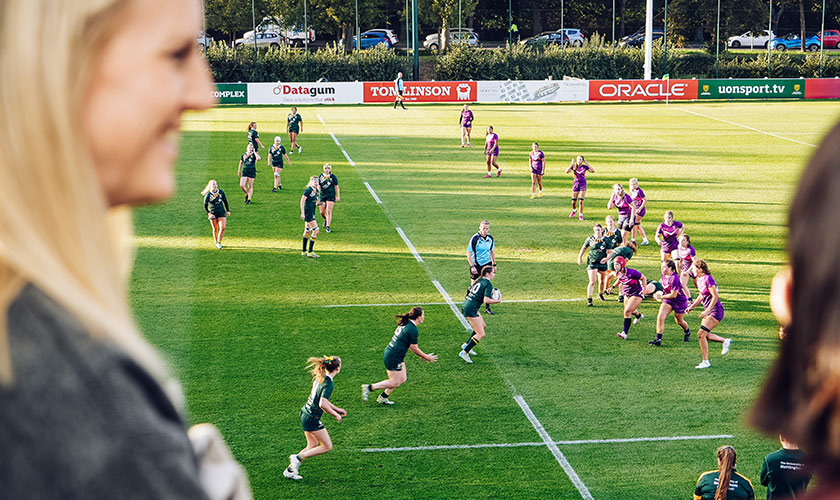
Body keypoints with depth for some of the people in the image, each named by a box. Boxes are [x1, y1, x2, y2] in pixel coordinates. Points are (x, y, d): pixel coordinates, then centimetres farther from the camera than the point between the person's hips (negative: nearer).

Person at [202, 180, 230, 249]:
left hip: (221, 212, 2)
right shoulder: (208, 195, -11)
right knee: (215, 229, 5)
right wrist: (209, 214, -20)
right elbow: (205, 206, -7)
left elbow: (225, 201, 10)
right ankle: (216, 243, 23)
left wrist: (228, 211, 12)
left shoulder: (221, 192, -4)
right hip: (213, 213, -2)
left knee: (223, 227, -12)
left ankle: (219, 242, 3)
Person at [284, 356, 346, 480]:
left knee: (313, 446, 17)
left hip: (305, 414, 9)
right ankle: (298, 458, -1)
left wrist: (337, 409, 23)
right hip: (312, 418, -9)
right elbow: (322, 404, -29)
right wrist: (336, 415, -16)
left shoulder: (320, 378, 8)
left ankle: (290, 470, 14)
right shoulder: (329, 383, -20)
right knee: (327, 446, 3)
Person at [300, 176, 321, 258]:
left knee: (307, 231, 16)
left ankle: (304, 251, 26)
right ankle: (310, 252, -9)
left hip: (312, 212, 9)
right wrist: (302, 213, -21)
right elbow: (302, 200, -18)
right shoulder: (308, 190, -16)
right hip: (308, 212, -9)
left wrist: (318, 202, 1)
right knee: (316, 230, -11)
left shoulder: (316, 190, 10)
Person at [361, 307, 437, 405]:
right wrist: (426, 357, -1)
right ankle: (369, 388, 5)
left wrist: (421, 356, 20)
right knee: (395, 382, 1)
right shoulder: (413, 329, -20)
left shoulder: (406, 324, 9)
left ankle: (383, 397, 20)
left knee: (402, 379, 14)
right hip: (393, 357, -10)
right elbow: (414, 348, -14)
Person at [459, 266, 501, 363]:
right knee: (481, 334, -6)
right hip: (471, 309, -10)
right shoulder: (488, 284, -13)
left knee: (483, 326, 25)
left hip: (465, 305, 10)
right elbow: (486, 300, -22)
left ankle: (466, 345, 27)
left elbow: (469, 289, 25)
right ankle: (464, 352, -6)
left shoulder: (479, 281, 13)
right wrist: (497, 301, -7)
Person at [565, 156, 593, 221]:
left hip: (583, 184, -1)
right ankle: (574, 210, 36)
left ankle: (581, 215, 7)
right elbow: (567, 171, -20)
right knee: (573, 201, 4)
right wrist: (572, 164, -24)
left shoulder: (584, 167, -6)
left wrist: (587, 163, -20)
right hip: (575, 184, 1)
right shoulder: (574, 166, -5)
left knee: (581, 201, -7)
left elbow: (593, 171, -19)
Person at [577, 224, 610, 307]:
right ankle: (589, 300, -13)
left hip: (602, 263, 2)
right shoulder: (590, 239, -2)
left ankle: (601, 294, 46)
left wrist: (607, 258, -19)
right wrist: (580, 258, 12)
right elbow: (584, 248, 14)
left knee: (602, 281, 17)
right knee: (592, 282, -13)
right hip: (592, 262, -2)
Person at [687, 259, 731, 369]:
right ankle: (725, 341, 38)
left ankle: (705, 362, -9)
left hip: (716, 311, -10)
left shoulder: (708, 279, -19)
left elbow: (715, 297, -22)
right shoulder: (699, 279, 9)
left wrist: (707, 311, -24)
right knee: (705, 335, 17)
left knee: (701, 334, -16)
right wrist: (692, 306, 13)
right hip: (708, 311, 10)